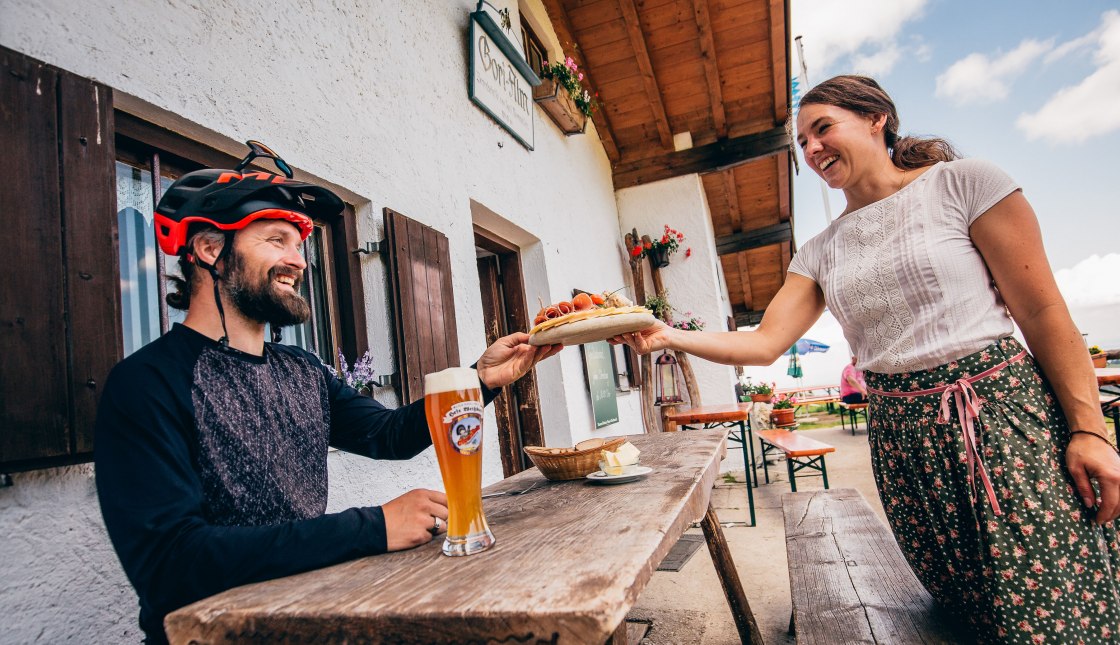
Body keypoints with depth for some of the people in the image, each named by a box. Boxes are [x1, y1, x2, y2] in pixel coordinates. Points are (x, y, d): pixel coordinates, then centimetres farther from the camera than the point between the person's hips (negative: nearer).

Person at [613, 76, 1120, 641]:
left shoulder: (963, 182, -2)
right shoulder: (820, 252, 10)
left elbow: (1043, 310, -4)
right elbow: (764, 344, 2)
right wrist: (669, 336, -11)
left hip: (1005, 415, -3)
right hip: (900, 438, 4)